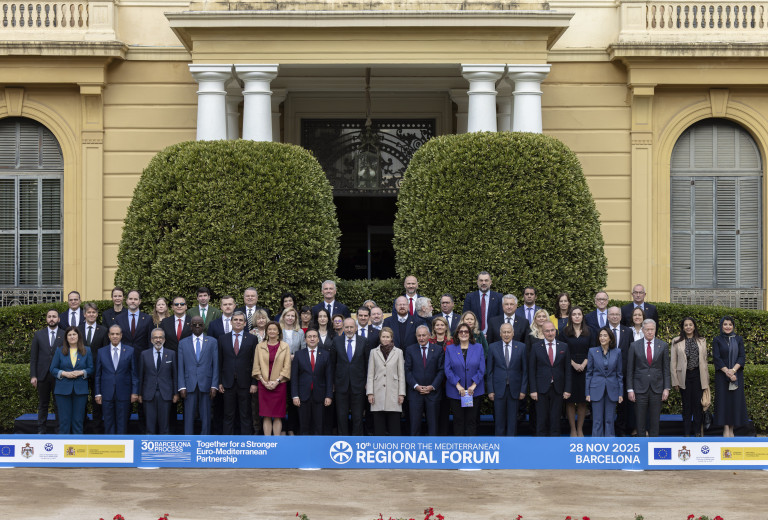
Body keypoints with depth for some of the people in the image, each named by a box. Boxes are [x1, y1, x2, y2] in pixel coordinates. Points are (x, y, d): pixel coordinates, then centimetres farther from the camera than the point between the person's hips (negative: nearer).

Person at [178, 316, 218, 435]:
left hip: (206, 385, 0)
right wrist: (181, 386, -3)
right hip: (189, 385, 0)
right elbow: (181, 367, 6)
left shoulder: (212, 342, 8)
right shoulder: (183, 343, 9)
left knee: (205, 416, 2)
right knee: (189, 416, 0)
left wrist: (214, 386, -3)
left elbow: (215, 366, 5)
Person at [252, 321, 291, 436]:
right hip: (264, 385, 1)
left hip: (279, 384, -1)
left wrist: (277, 381, -10)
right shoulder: (260, 346, 9)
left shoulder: (285, 346, 5)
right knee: (266, 416, -1)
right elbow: (256, 367, 6)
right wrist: (264, 381, -7)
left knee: (278, 416, -1)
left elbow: (287, 367, 0)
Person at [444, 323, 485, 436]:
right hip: (455, 391, 0)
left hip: (474, 391, 0)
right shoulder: (450, 349, 5)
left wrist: (473, 386, -9)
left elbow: (482, 369, 0)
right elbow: (447, 369, -2)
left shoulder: (478, 348, 5)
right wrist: (458, 386, -11)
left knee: (471, 420, 3)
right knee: (458, 420, 3)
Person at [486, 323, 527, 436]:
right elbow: (489, 370, 4)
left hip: (514, 389, 0)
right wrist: (490, 390, -2)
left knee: (513, 419, 4)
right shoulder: (493, 347, 3)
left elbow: (525, 370, 3)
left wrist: (523, 390, -2)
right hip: (499, 389, 0)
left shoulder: (521, 347, 2)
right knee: (499, 419, 4)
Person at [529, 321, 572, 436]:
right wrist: (533, 390, -6)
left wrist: (567, 389, -1)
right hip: (542, 389, -1)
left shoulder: (564, 347, 7)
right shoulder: (536, 347, 3)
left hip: (558, 389, 1)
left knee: (555, 419, 4)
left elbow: (568, 370, 6)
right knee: (542, 419, 1)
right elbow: (531, 370, 1)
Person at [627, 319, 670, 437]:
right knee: (640, 421, 1)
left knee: (655, 421, 4)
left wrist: (666, 388, -1)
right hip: (640, 388, -1)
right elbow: (630, 369, 4)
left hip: (657, 388, 1)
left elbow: (666, 369, 6)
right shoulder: (635, 346, 3)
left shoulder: (663, 346, 5)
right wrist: (630, 389, -2)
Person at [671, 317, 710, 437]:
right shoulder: (676, 341, 1)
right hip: (684, 376, -1)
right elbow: (673, 362, 1)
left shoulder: (702, 341, 8)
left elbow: (704, 361, 10)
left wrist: (706, 380, 6)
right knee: (686, 405, 4)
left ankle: (697, 432, 13)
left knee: (698, 404, 3)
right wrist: (675, 381, -3)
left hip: (698, 375, 1)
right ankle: (687, 433, 11)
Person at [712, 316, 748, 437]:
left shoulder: (739, 340, 7)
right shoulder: (717, 340, 2)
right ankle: (725, 428, 1)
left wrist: (733, 370, -14)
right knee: (723, 399, -3)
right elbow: (716, 358, -5)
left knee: (735, 399, 0)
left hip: (737, 374, 2)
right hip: (721, 374, -2)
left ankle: (732, 429, 6)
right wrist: (727, 372, -15)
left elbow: (742, 357, 1)